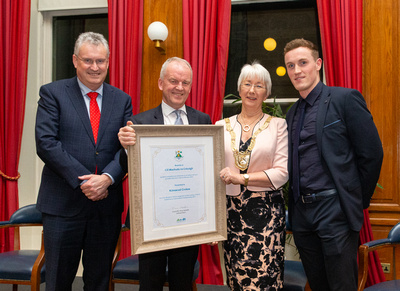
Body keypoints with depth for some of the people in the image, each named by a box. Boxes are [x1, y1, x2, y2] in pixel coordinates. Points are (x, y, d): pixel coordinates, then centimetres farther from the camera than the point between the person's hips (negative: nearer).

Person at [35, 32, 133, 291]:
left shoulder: (122, 100, 9)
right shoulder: (53, 93, 0)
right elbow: (46, 143, -10)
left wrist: (107, 178, -17)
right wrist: (82, 181, -16)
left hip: (107, 204, 3)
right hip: (63, 203, -2)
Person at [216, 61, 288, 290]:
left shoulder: (278, 125, 3)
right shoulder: (222, 126, 9)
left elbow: (282, 173, -5)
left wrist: (242, 178, -14)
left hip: (267, 213, -2)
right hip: (231, 212, 2)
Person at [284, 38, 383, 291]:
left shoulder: (345, 99, -6)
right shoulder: (292, 113, 14)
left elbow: (372, 154, -8)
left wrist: (359, 200, -3)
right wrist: (296, 203, 9)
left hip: (335, 210, -6)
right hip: (302, 212, 6)